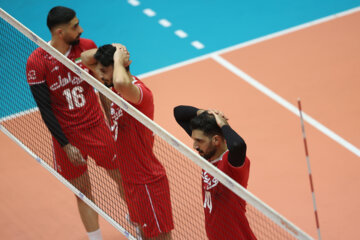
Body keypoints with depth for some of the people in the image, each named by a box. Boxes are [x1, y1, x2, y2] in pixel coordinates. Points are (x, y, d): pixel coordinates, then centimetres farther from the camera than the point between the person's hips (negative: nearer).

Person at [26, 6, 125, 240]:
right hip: (66, 137, -2)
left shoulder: (87, 47, -7)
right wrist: (66, 145, -13)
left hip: (97, 127, 2)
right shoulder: (36, 63, -15)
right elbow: (45, 109, -12)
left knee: (123, 177, 10)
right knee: (83, 192, 9)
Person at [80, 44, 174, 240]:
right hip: (130, 178, 9)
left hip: (147, 181, -9)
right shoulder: (113, 87, 2)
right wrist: (109, 49, -8)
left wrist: (118, 59, -30)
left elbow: (121, 83, -51)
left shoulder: (139, 91, -26)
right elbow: (86, 58, 13)